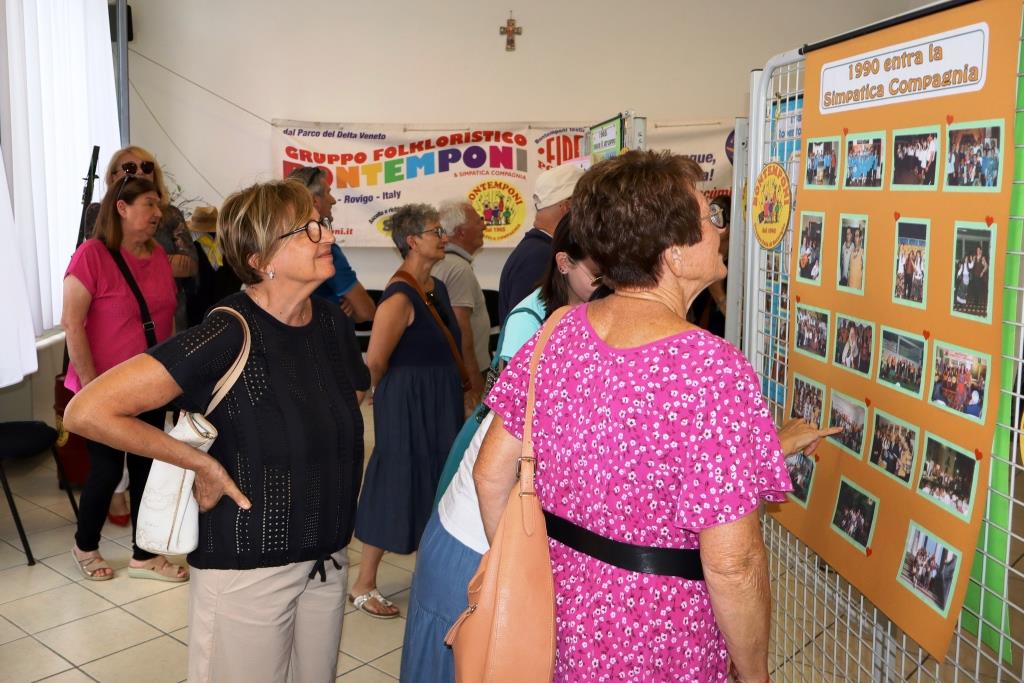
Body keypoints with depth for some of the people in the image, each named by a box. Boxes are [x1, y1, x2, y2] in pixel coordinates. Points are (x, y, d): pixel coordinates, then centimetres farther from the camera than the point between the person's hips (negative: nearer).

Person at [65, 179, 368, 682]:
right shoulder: (228, 335, -21)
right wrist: (200, 462, -17)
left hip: (328, 560, 6)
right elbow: (88, 411, -24)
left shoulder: (333, 324, -1)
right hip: (247, 568, -6)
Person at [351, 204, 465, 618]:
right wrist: (393, 394, -1)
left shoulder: (437, 288, 7)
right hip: (407, 406, -8)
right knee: (396, 489, 1)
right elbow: (375, 362, -19)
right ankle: (363, 586, 16)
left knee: (433, 488, 18)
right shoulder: (399, 297, -20)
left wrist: (452, 398, 11)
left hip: (441, 406, 9)